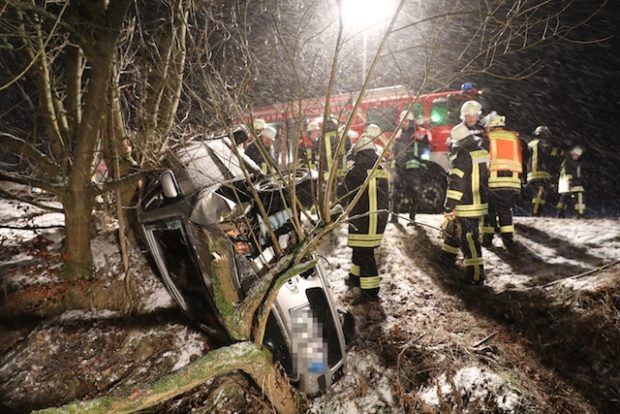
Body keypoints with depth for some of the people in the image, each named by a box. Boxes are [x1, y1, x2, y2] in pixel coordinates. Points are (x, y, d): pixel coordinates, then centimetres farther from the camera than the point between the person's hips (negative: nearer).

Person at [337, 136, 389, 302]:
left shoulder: (356, 172, -13)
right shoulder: (382, 171, 6)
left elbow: (341, 193, -5)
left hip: (362, 220, -7)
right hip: (379, 218, 7)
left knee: (365, 254, 0)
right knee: (360, 249, 23)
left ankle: (371, 291, 3)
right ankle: (356, 277, 39)